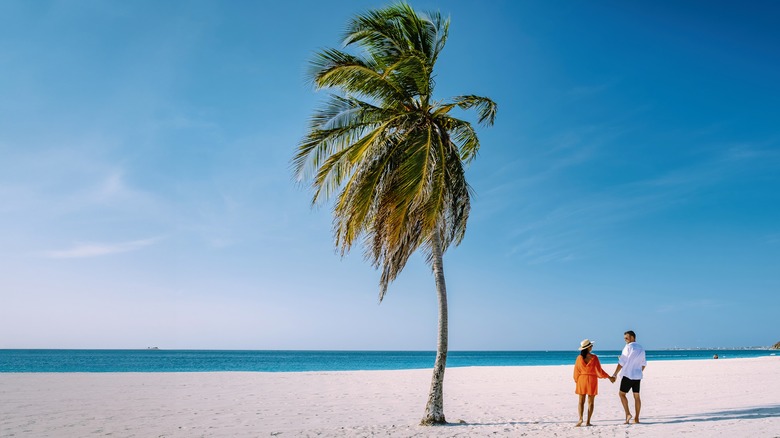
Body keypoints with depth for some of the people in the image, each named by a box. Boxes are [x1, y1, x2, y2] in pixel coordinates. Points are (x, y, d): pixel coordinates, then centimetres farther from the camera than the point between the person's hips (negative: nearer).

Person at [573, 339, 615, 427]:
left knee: (581, 401, 8)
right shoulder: (594, 357, -10)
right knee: (590, 402, 7)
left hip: (582, 380, 1)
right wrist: (609, 377, 4)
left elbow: (576, 371, 2)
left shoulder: (579, 358, -4)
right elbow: (599, 370, -7)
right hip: (592, 380, -1)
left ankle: (580, 418, -10)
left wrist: (576, 381, 14)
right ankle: (588, 422, 5)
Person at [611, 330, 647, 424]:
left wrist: (615, 374, -8)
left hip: (628, 375, -7)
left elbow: (621, 362, -12)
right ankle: (636, 418, 9)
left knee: (622, 394, 2)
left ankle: (627, 413, -9)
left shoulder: (628, 347, -10)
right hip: (638, 376, 7)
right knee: (636, 396, 7)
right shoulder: (641, 348, 12)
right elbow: (644, 363, 21)